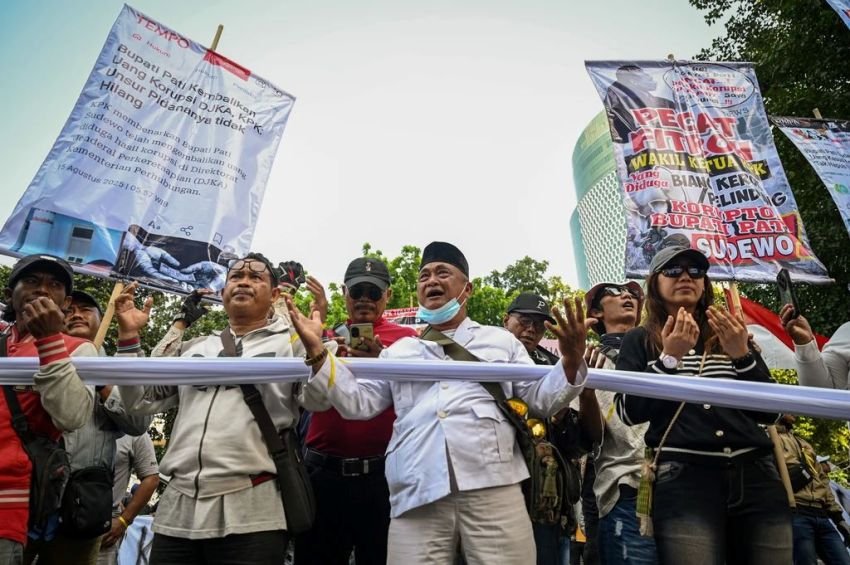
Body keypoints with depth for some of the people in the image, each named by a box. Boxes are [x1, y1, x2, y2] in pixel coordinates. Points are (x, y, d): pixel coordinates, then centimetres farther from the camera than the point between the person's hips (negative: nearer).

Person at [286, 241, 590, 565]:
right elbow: (357, 402, 13)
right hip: (416, 495, 1)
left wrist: (571, 361, -5)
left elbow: (542, 400, 14)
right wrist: (316, 351, 3)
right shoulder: (399, 351, 19)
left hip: (493, 491, 0)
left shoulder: (501, 341, 16)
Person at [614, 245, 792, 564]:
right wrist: (669, 359, -13)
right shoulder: (639, 341, 7)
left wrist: (742, 355, -5)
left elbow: (769, 412, 10)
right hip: (683, 477, -3)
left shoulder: (733, 335, 17)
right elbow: (630, 413, -4)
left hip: (755, 474, 4)